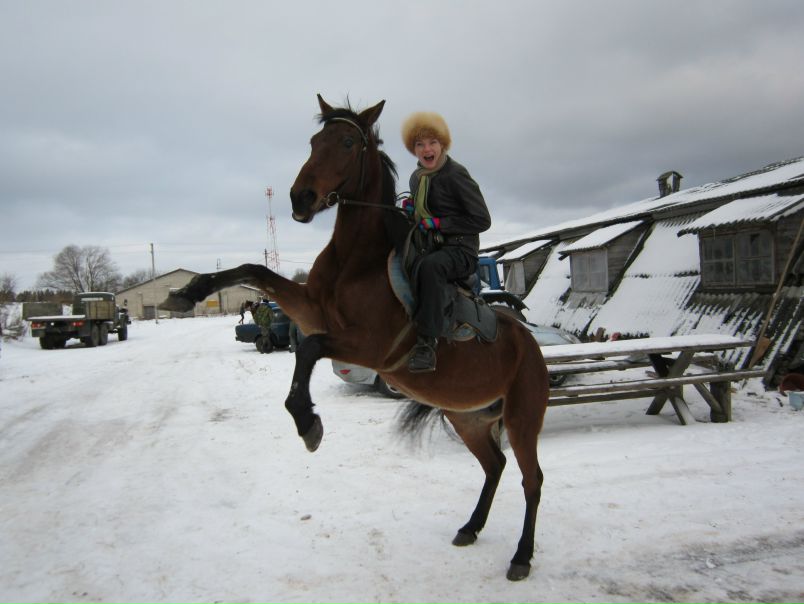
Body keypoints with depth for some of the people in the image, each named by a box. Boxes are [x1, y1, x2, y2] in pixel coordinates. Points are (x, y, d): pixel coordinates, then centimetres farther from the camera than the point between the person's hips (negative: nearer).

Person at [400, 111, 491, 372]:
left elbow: (482, 220, -11)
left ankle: (426, 343, -39)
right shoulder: (416, 178, 13)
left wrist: (438, 223, -16)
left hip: (461, 249, -8)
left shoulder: (455, 174, -10)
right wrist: (411, 210, 3)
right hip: (430, 248, 8)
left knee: (429, 266, -39)